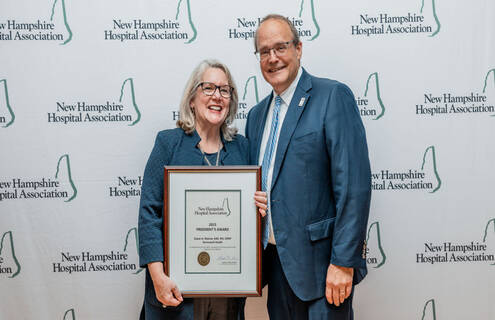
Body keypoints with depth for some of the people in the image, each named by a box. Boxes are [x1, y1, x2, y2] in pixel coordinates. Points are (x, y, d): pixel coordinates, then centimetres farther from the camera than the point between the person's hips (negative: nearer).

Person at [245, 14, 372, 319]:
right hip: (277, 260, 6)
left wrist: (344, 262, -18)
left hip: (319, 260, -6)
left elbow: (354, 184, -15)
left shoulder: (333, 96, -9)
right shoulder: (257, 115, 13)